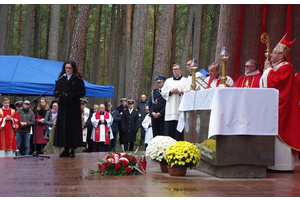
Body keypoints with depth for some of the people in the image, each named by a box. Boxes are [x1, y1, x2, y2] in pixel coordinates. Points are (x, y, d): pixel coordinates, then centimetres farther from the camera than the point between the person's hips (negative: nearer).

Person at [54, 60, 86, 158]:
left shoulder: (78, 80, 1)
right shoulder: (61, 79, 12)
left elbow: (83, 92, -5)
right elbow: (55, 91, 10)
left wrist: (73, 94, -21)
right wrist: (57, 93, -14)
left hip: (74, 106, -3)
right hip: (63, 105, 3)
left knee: (73, 127, -3)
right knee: (63, 127, 2)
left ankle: (73, 150, 3)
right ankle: (66, 150, 8)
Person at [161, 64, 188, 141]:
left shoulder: (185, 81, 9)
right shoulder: (168, 81, 20)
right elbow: (163, 92, 12)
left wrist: (179, 92, -15)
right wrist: (171, 92, -4)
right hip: (170, 110, 3)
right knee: (169, 129, -1)